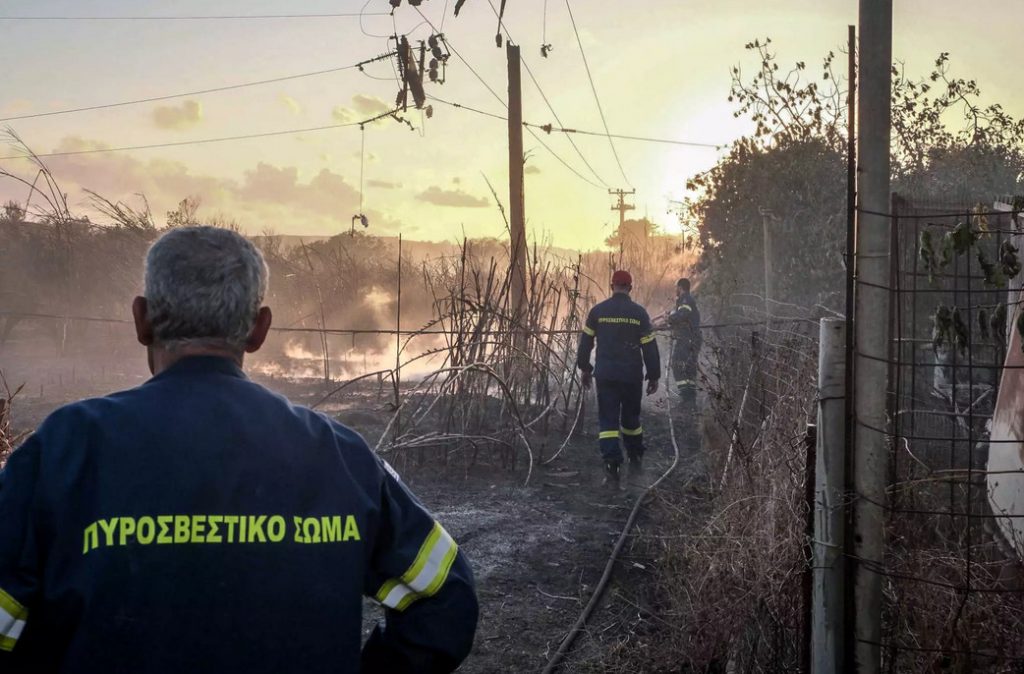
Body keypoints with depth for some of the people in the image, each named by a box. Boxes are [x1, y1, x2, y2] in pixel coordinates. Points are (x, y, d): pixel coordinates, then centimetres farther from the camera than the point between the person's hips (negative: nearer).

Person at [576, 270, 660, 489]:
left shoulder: (598, 311, -2)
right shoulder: (639, 313, -3)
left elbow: (585, 341, 4)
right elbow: (649, 347, -2)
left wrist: (585, 368, 16)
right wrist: (654, 376, 7)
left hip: (605, 375, -1)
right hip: (632, 376, 1)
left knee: (608, 420, 0)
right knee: (631, 417, 18)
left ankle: (612, 467, -12)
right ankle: (635, 460, 31)